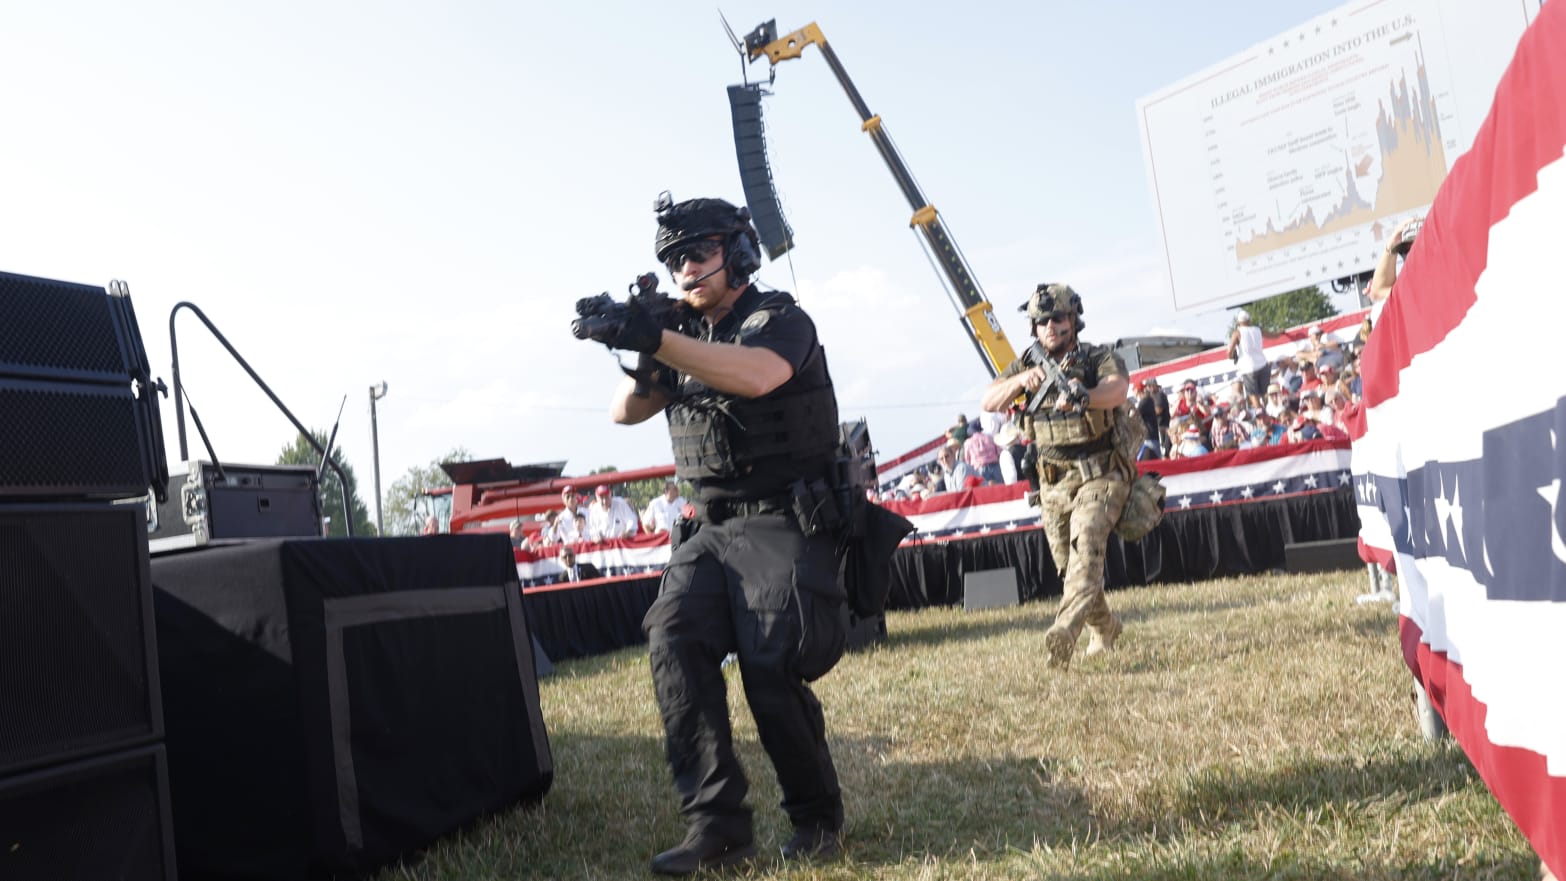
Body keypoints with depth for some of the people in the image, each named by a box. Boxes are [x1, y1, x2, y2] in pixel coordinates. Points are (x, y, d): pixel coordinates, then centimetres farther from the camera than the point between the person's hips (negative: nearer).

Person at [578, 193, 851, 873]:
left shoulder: (780, 320, -4)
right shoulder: (687, 334, 17)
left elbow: (754, 375, -28)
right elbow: (626, 412, 9)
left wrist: (656, 341, -35)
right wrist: (634, 352, -10)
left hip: (783, 525, -6)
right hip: (714, 531, 6)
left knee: (771, 663, -20)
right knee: (672, 635, -17)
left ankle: (819, 819, 4)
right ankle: (717, 826, -15)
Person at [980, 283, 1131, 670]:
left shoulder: (1101, 358, -6)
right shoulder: (1029, 362, 7)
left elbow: (1117, 390, -28)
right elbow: (989, 402, -3)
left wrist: (1081, 396, -49)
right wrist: (1021, 380, -22)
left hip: (1100, 475, -5)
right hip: (1053, 483, 5)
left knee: (1086, 545, -26)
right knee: (1068, 566, 10)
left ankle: (1065, 630, -38)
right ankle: (1104, 629, 33)